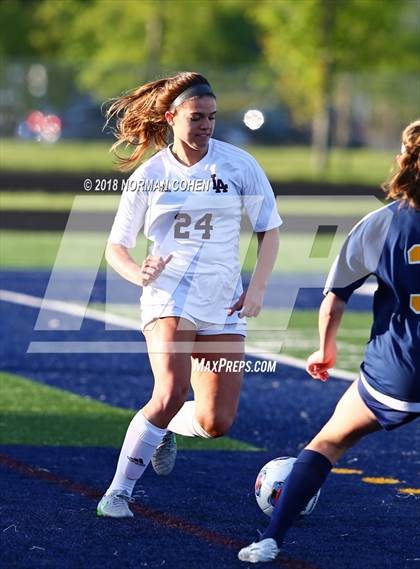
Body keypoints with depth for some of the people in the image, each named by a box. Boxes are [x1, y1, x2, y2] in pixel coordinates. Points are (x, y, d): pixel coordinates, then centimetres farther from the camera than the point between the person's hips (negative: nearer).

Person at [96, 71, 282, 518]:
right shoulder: (149, 175, 0)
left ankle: (167, 427, 32)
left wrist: (257, 287, -5)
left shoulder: (238, 164, 1)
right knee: (171, 393, -25)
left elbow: (269, 229, 8)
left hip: (224, 304, 2)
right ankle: (118, 491, -14)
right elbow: (115, 247, 6)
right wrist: (140, 274, -16)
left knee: (216, 423, -3)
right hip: (170, 295, -2)